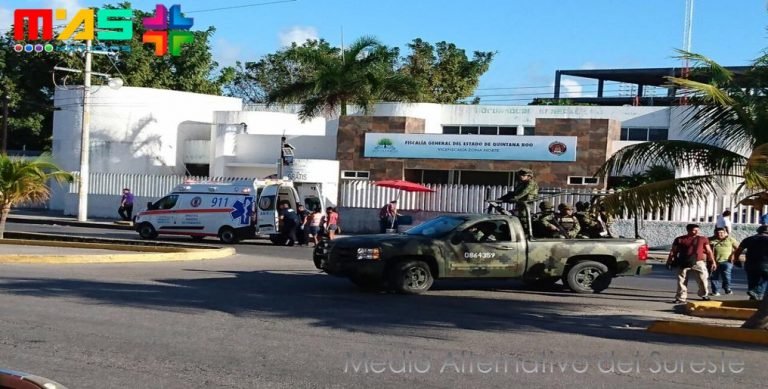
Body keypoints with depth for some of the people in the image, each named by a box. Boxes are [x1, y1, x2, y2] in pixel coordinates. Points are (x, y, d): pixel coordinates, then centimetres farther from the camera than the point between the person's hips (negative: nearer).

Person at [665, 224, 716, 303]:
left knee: (702, 279, -2)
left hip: (698, 262, 0)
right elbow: (673, 251, 9)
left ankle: (704, 295, 19)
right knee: (681, 281, 1)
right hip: (683, 263, 0)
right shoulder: (679, 239, 5)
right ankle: (681, 298, 9)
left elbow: (709, 251, 9)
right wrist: (669, 261, 5)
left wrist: (712, 262, 3)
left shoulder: (703, 239, 6)